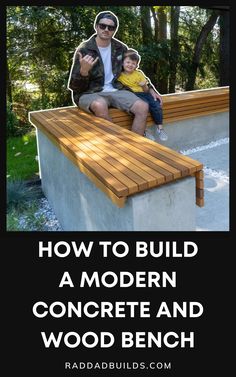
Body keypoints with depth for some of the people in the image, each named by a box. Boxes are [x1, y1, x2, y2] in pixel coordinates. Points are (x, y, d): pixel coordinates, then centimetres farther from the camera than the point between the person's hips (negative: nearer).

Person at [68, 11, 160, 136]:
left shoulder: (120, 48, 7)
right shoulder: (84, 50, -6)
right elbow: (75, 87, -9)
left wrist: (150, 89, 12)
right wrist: (83, 71, -29)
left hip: (116, 90, 4)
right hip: (89, 93, -4)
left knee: (143, 107, -20)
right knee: (100, 105, -39)